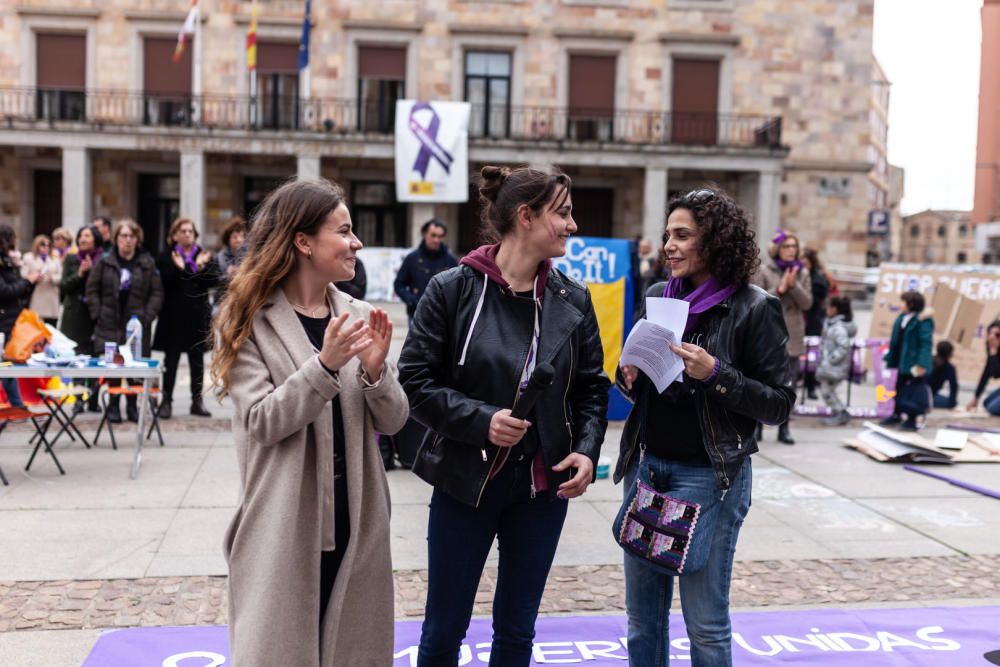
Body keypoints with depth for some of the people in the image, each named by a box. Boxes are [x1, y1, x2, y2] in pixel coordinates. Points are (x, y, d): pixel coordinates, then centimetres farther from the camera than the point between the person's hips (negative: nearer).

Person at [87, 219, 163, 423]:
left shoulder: (147, 263, 5)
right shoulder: (104, 262, 5)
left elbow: (157, 293, 5)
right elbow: (92, 290, 8)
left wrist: (147, 316, -5)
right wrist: (98, 314, -1)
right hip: (110, 324, 0)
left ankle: (132, 405, 15)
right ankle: (113, 406, 8)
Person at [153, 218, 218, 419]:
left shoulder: (203, 255, 8)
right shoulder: (166, 256, 0)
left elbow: (213, 280, -3)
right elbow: (164, 281, -12)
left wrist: (201, 267, -18)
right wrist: (178, 268, -26)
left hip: (198, 314, 3)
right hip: (174, 315, -3)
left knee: (197, 359, 9)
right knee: (171, 359, 1)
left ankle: (197, 400, 17)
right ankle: (167, 401, 7)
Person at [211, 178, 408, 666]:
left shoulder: (360, 317, 5)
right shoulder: (249, 322, -6)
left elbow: (392, 421, 4)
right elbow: (262, 422, -15)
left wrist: (374, 372, -15)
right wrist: (324, 365, -27)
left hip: (356, 522, 4)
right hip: (284, 528, -4)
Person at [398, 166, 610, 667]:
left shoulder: (573, 300, 2)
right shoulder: (453, 289, -10)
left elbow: (592, 388, 8)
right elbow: (415, 381, -10)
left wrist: (587, 450, -8)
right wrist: (480, 419, -23)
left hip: (544, 485, 3)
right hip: (465, 480, -3)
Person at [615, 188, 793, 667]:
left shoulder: (753, 309, -8)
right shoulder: (657, 297, 8)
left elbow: (778, 404, -8)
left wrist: (715, 374, -21)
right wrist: (630, 377, -4)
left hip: (708, 477, -5)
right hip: (646, 466, 5)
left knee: (705, 621, 4)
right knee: (642, 614, 13)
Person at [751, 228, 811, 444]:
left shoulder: (802, 273, 9)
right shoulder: (764, 271, -1)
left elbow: (807, 303, 3)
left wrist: (793, 285, -12)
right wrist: (779, 289, -16)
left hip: (793, 336, 3)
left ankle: (784, 428, 13)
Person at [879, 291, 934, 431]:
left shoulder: (923, 322, -18)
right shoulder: (901, 319, 9)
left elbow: (926, 344, -24)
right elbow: (895, 341, 14)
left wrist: (921, 364, -30)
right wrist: (890, 359, 13)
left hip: (915, 363, -9)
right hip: (902, 362, 9)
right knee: (899, 389, 19)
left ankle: (911, 420, 12)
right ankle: (896, 415, 33)